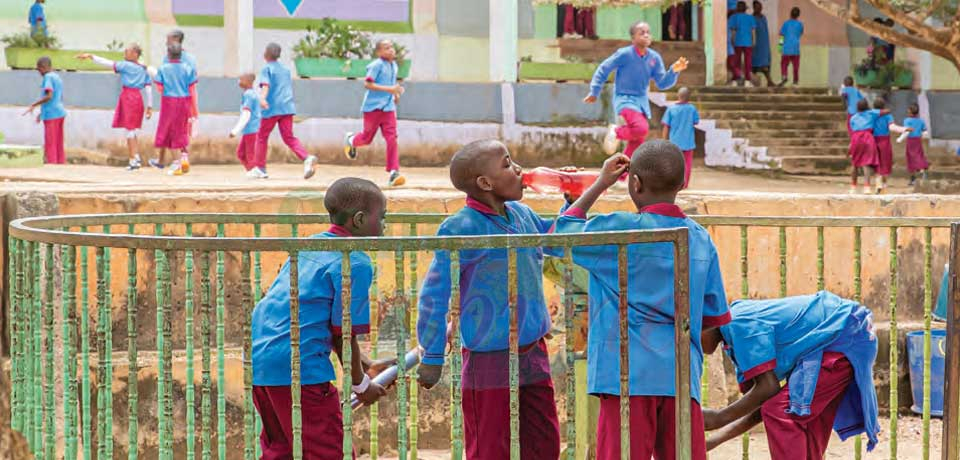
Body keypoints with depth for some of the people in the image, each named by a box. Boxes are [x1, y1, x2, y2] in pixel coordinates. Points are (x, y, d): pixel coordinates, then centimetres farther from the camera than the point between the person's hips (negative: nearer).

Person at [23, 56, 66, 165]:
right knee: (58, 145, 10)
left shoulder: (48, 77, -11)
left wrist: (33, 106, -13)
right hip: (60, 114, 9)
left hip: (51, 115, -9)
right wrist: (42, 113, 25)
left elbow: (48, 96, -22)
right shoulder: (58, 78, 16)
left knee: (50, 146, -6)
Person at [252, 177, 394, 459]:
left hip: (258, 357, 9)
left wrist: (366, 366, 28)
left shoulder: (310, 246, 18)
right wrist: (361, 384, 9)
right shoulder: (356, 263, -8)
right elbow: (344, 332, -7)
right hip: (300, 365, -9)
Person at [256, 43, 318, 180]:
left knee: (262, 137, 10)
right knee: (289, 137, 1)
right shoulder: (286, 69, 18)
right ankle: (307, 158, -23)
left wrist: (262, 98, -36)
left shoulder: (266, 69, -1)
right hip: (287, 107, 5)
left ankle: (261, 167, 11)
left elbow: (266, 85, -20)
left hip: (272, 108, -5)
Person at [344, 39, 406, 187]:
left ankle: (393, 173, -10)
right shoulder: (377, 65, -14)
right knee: (367, 138, 8)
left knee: (392, 138, -7)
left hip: (388, 107, 6)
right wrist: (388, 89, -26)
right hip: (373, 107, -6)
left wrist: (396, 93, 10)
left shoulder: (394, 65, 11)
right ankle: (351, 140, 43)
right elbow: (367, 83, -21)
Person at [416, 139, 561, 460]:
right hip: (490, 359, -7)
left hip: (533, 352, 7)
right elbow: (434, 295, -13)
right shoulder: (461, 228, -17)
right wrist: (432, 357, -10)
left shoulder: (521, 215, 4)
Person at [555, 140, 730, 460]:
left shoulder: (619, 230, -8)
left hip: (628, 374, -5)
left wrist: (601, 184, 17)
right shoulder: (701, 239, 8)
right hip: (683, 375, 5)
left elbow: (564, 230, 11)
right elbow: (714, 317, 14)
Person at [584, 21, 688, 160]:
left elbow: (662, 83, 2)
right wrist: (594, 92, -1)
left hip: (642, 101, 6)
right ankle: (616, 132, -2)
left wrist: (674, 71, -16)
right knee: (641, 128, -31)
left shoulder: (655, 58, 1)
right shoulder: (624, 54, -13)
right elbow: (603, 70, -4)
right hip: (625, 100, -6)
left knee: (636, 144, 6)